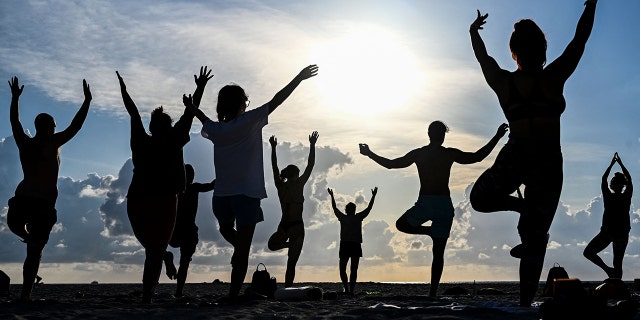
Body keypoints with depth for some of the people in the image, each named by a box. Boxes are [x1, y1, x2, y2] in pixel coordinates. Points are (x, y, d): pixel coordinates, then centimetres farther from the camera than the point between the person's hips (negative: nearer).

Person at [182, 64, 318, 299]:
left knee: (226, 229, 37)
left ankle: (237, 247, 14)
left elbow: (203, 119, 29)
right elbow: (276, 101, -5)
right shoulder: (249, 122, -7)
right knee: (243, 251, -1)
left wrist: (191, 107, 49)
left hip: (221, 195, 4)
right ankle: (233, 296, -3)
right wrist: (299, 78, 0)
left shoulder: (215, 129, 6)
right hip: (247, 194, -4)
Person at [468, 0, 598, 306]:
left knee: (480, 198, 27)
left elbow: (482, 56, 18)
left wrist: (474, 31, 36)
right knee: (535, 238, 2)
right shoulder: (554, 77, -8)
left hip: (513, 158, 1)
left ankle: (519, 205, 0)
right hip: (547, 161, -1)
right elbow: (580, 39, 4)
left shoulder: (502, 82, -1)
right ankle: (526, 303, -1)